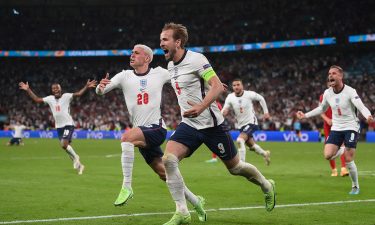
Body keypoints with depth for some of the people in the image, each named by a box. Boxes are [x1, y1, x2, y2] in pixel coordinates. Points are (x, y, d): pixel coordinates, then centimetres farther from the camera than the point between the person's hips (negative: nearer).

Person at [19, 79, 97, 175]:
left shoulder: (66, 96, -8)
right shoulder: (50, 99, 6)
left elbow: (78, 94, -20)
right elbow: (37, 99, 11)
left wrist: (86, 86, -34)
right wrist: (28, 90, 6)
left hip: (68, 124, -6)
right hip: (59, 127, 6)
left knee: (64, 144, -23)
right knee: (65, 146, 8)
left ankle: (75, 157, 4)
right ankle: (79, 165, 22)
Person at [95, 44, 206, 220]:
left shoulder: (160, 73, 1)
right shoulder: (125, 76, 6)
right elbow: (100, 91, -2)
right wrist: (100, 86, -27)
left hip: (157, 128, -4)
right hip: (141, 133, 4)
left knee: (126, 137, -31)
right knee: (164, 173, 6)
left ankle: (127, 187, -27)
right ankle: (196, 202, 23)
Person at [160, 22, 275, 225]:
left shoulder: (195, 59, -16)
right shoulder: (171, 65, 9)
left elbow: (218, 86, -25)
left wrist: (201, 107, -37)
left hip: (210, 123, -6)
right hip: (188, 124, 6)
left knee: (234, 167, 7)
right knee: (168, 159, -17)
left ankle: (266, 186, 38)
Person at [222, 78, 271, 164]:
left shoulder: (249, 94, -16)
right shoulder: (230, 97, -12)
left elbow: (261, 99, 3)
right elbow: (223, 112, -12)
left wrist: (266, 112, 5)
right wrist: (224, 113, -36)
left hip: (251, 122, -5)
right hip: (240, 125, 5)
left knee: (240, 140, -27)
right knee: (251, 145, 19)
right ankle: (265, 154, 48)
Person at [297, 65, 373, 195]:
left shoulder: (350, 91, -15)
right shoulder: (327, 93, 1)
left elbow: (362, 107, -26)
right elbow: (322, 109, 20)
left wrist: (368, 116, -48)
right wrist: (306, 115, 15)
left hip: (351, 127, -4)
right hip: (336, 128, 4)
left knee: (348, 160, -10)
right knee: (328, 155, -15)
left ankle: (355, 186, 13)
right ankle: (342, 151, 21)